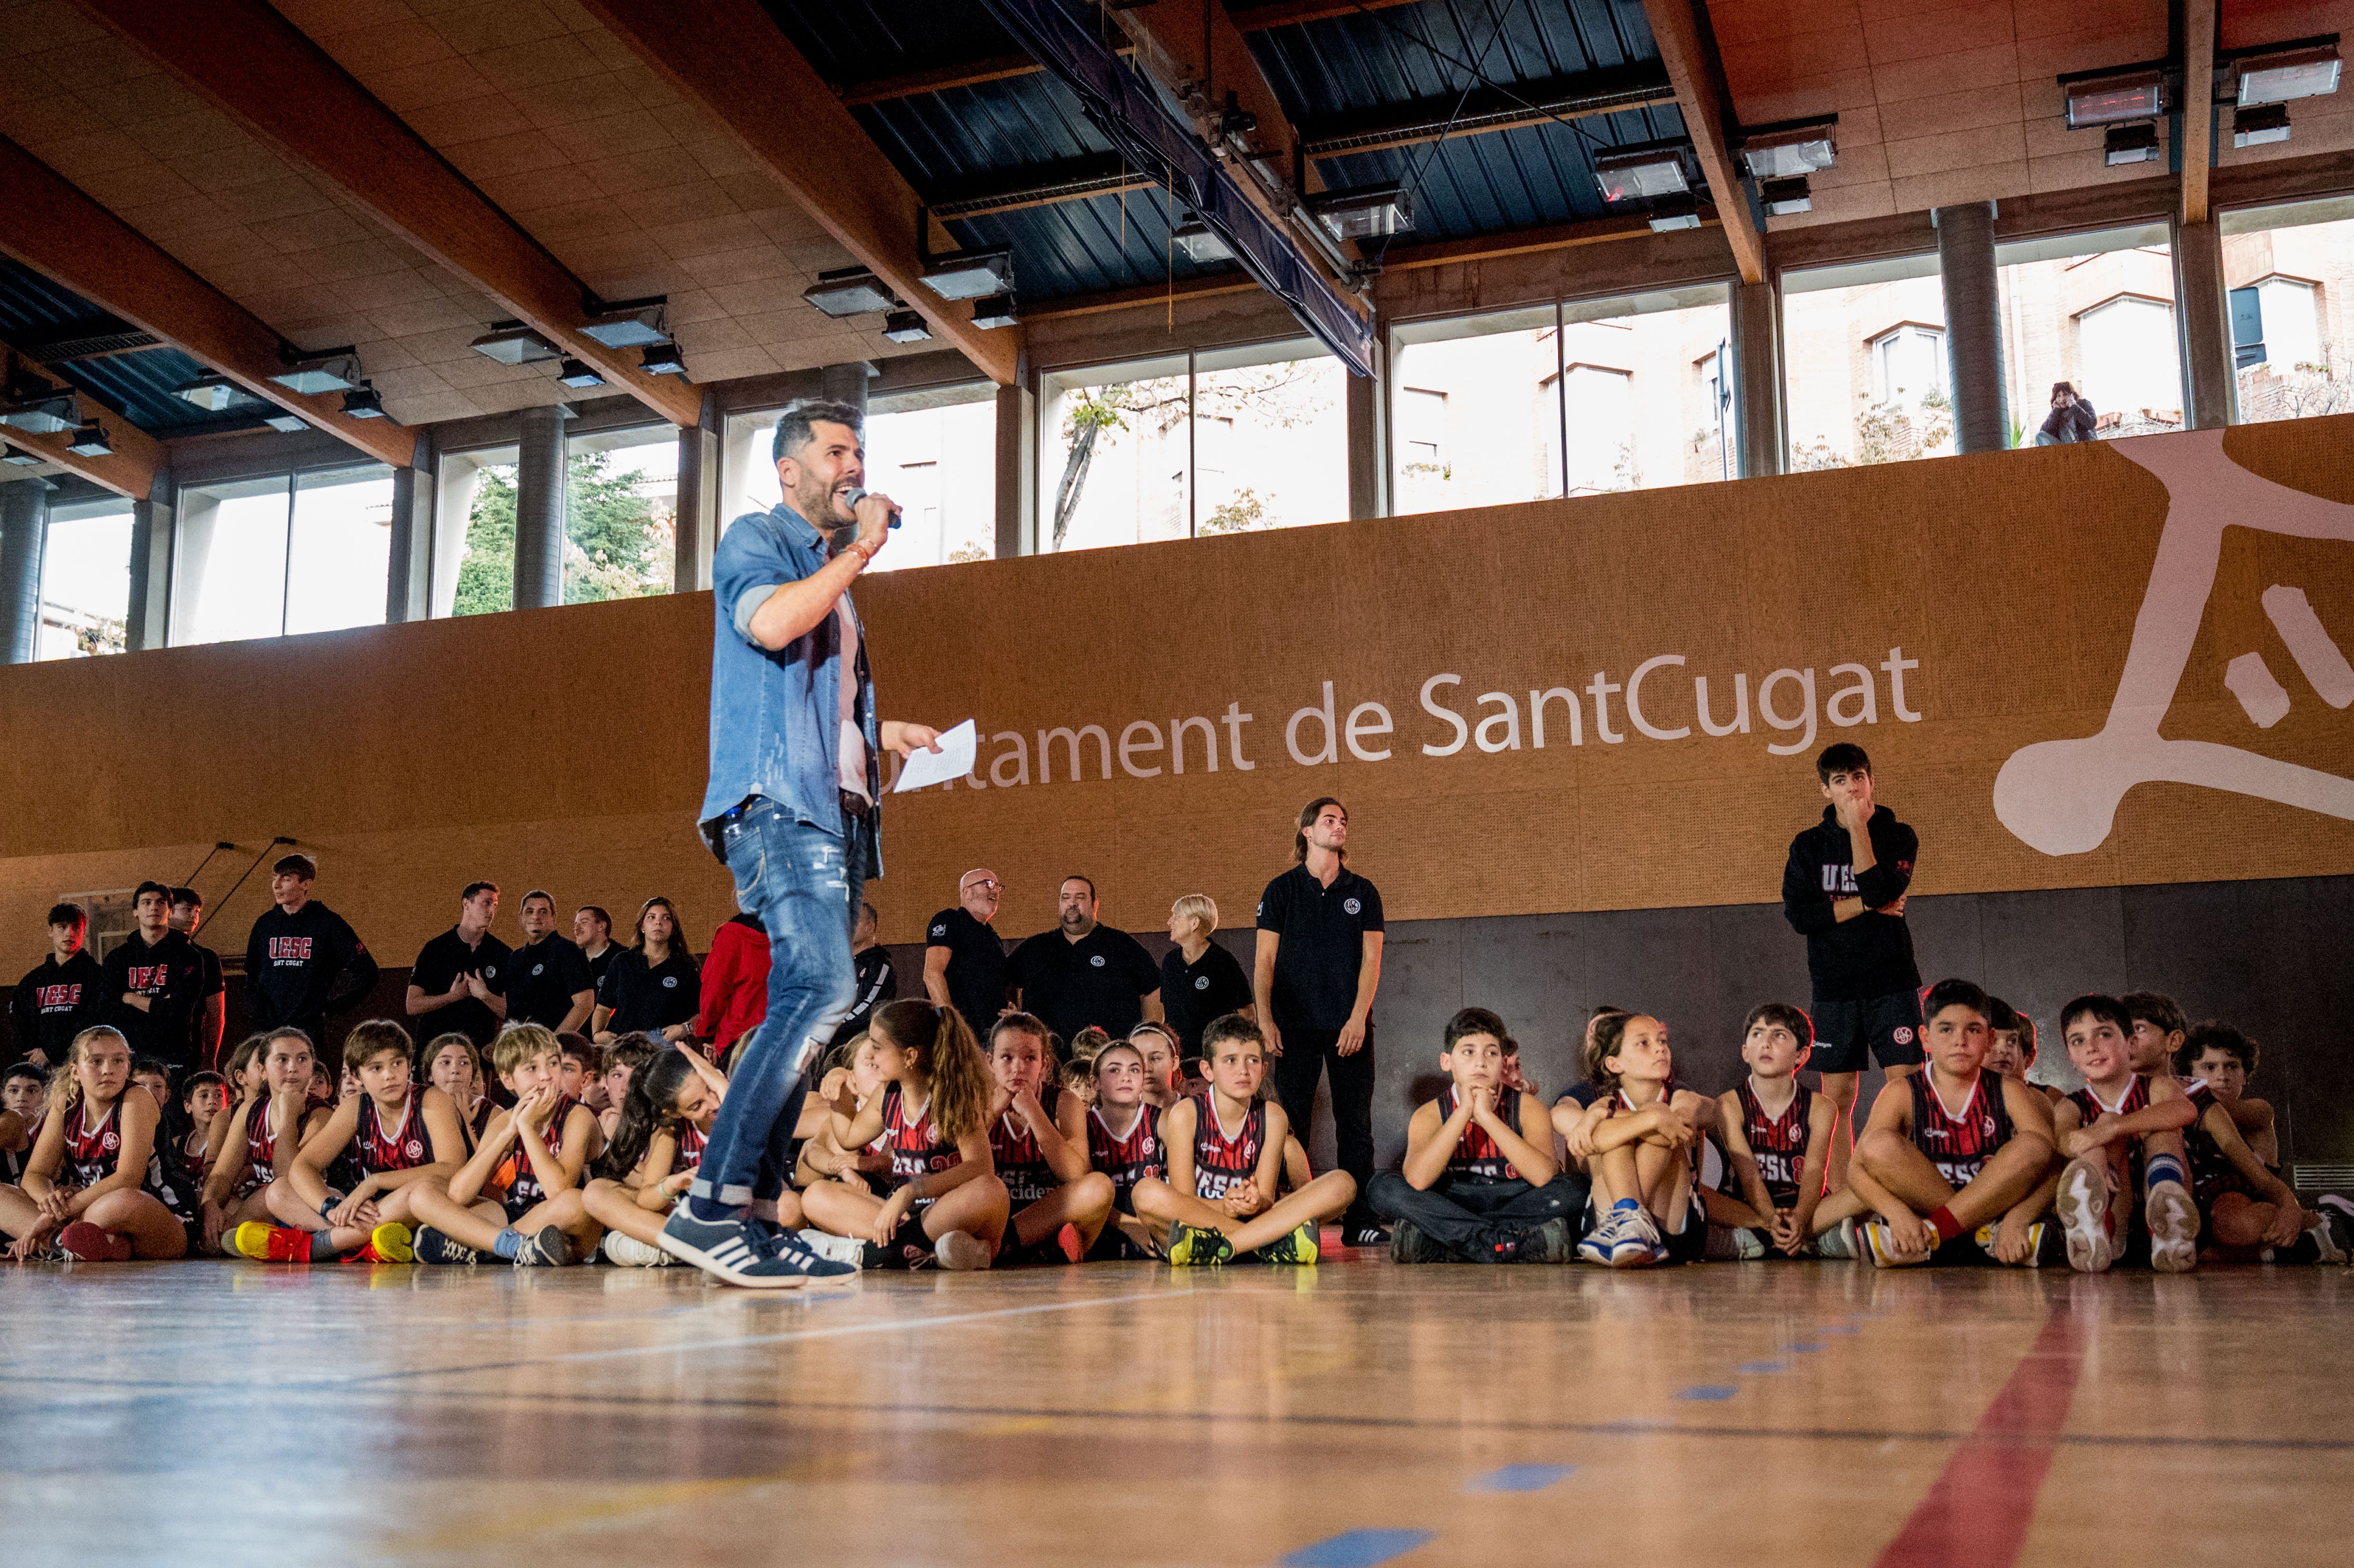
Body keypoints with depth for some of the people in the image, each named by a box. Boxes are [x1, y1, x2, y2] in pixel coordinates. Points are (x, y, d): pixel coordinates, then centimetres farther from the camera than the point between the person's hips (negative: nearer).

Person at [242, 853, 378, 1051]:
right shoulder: (265, 924, 13)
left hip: (310, 1029, -4)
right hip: (267, 1028, 4)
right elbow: (251, 977, 24)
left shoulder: (328, 923, -1)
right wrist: (253, 1014, 11)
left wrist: (332, 1008, -3)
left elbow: (366, 972, -2)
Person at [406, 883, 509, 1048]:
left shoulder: (504, 953, 6)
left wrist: (485, 996, -14)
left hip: (483, 1046, 1)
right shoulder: (435, 949, 4)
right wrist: (454, 996, -9)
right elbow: (413, 1006, -2)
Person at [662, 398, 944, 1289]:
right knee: (821, 988, -24)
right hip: (776, 802, -10)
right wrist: (859, 550, -9)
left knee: (807, 1004, 4)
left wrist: (886, 733, 22)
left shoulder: (828, 569, 29)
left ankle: (758, 1219, 5)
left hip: (834, 812, 10)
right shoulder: (757, 540, 3)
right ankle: (711, 1207, -24)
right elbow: (768, 622, -19)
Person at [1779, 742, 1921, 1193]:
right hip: (1835, 988, 2)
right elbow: (1798, 914, -4)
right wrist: (1866, 906, -10)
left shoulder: (1898, 836, 3)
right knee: (1837, 1097, 3)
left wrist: (1859, 825, -13)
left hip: (1892, 984, -2)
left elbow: (1881, 891, -16)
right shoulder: (1809, 845, 8)